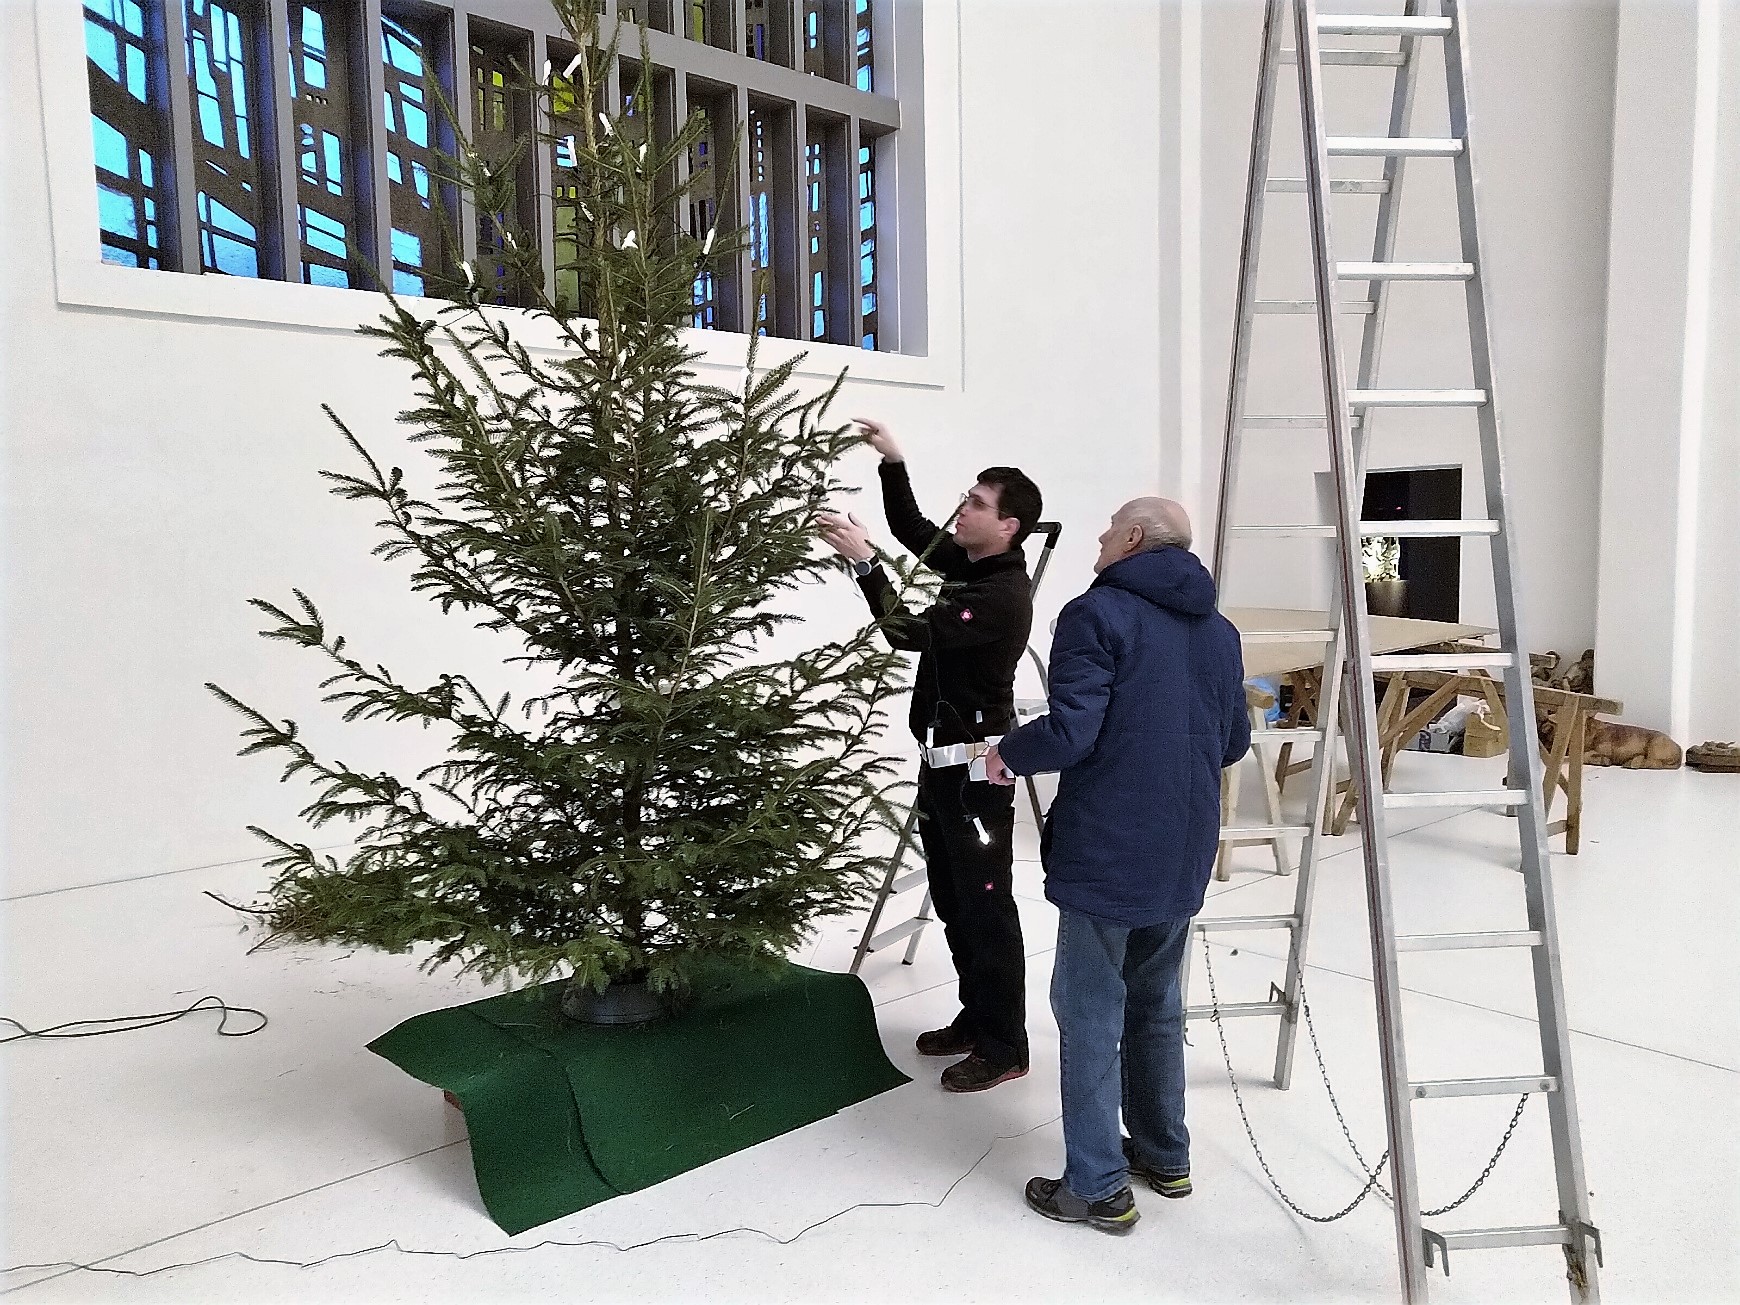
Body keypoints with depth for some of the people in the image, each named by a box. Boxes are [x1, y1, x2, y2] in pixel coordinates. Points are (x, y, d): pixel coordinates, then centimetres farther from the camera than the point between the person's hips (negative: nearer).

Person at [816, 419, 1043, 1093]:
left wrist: (861, 558, -25)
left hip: (976, 770, -10)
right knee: (952, 899, 16)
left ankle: (1004, 1045, 9)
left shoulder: (1004, 594, -20)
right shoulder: (969, 564, 8)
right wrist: (892, 462, 7)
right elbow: (911, 529, 20)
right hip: (943, 757, 10)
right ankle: (976, 1018, 29)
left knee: (985, 905, -2)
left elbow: (908, 631, -26)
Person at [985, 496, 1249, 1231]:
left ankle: (1098, 1188, 13)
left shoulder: (1098, 614, -12)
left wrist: (1008, 753, -2)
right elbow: (1233, 743, 15)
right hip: (1183, 856, 7)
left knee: (1091, 1015, 4)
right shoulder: (1218, 631, 10)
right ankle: (1165, 1157, 34)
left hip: (1107, 853, -7)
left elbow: (1070, 733, -20)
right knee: (1156, 1007, 21)